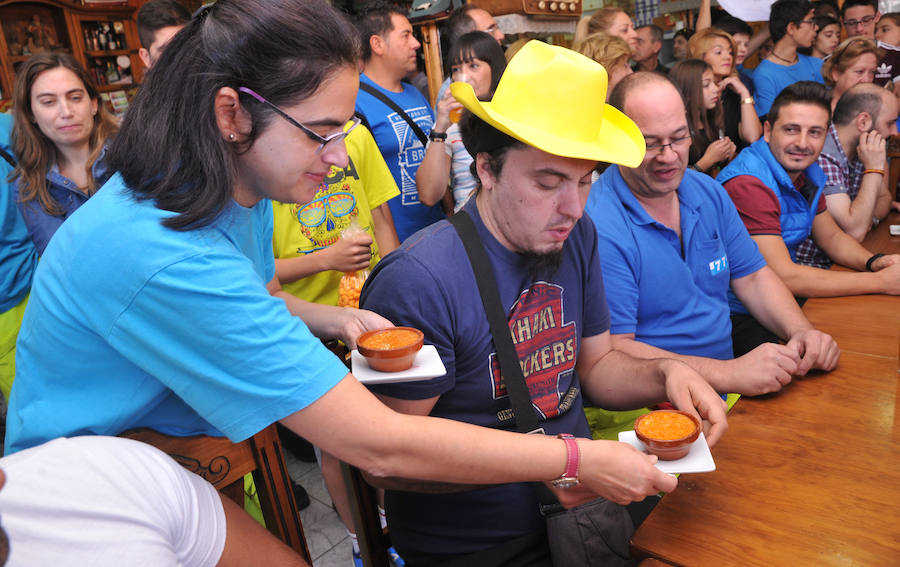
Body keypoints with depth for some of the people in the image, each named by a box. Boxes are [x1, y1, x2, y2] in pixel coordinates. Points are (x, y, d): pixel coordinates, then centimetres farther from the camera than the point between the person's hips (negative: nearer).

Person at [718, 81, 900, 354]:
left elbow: (832, 236, 16)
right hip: (742, 319, -9)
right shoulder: (749, 183, -24)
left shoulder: (808, 171, 5)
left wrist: (874, 261, -6)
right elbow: (783, 276, -26)